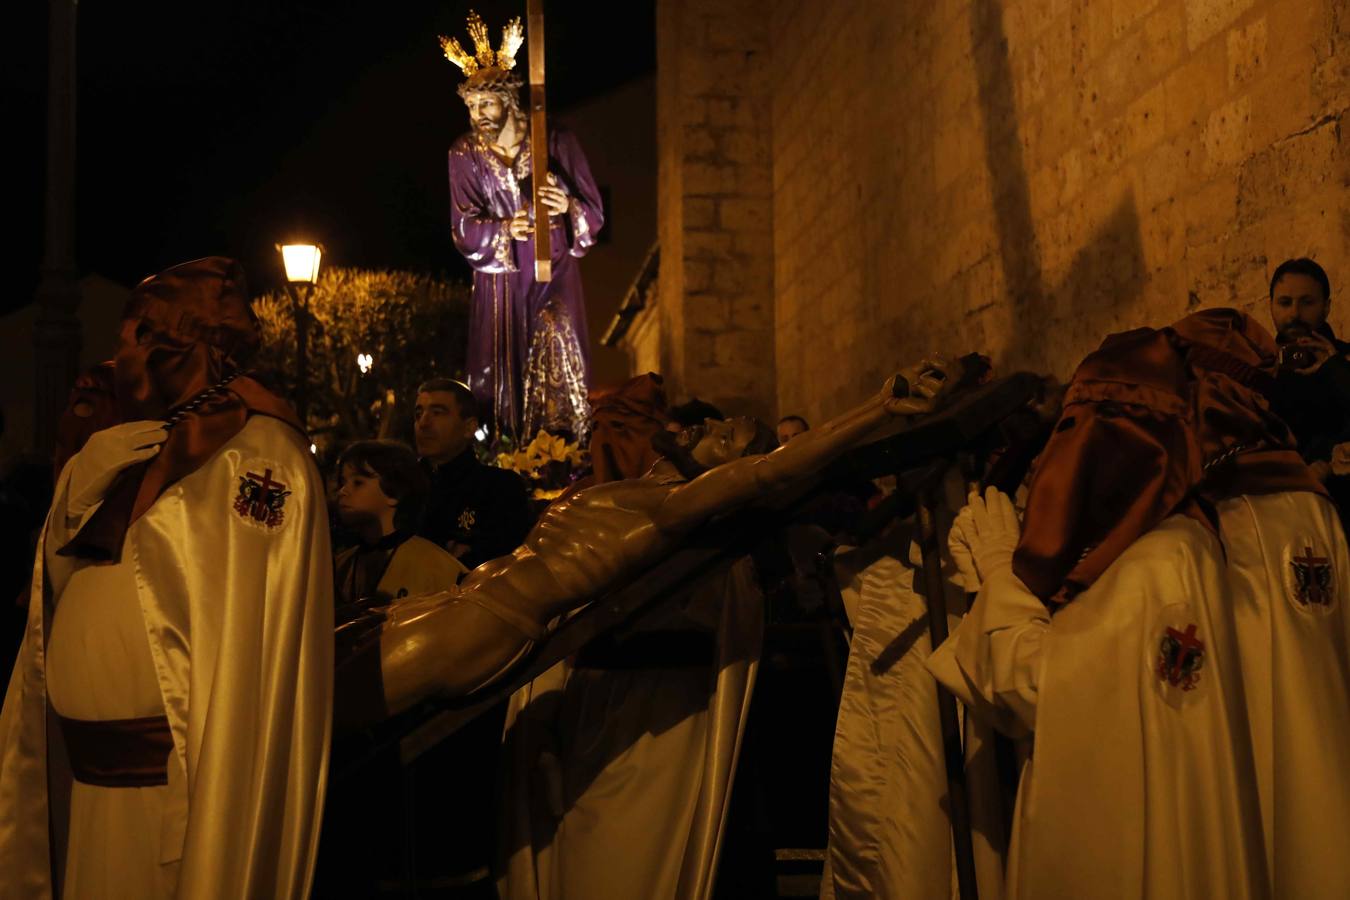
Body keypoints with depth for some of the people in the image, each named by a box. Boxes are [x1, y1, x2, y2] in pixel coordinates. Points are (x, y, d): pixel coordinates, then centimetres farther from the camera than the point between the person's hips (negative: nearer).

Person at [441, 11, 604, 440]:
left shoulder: (555, 141, -3)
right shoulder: (464, 154, 1)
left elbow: (594, 211, -2)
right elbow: (462, 227, -3)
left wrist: (568, 208, -25)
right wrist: (505, 230, -23)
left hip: (553, 271, -1)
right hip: (500, 277, 2)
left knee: (558, 358, -15)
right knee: (500, 370, -2)